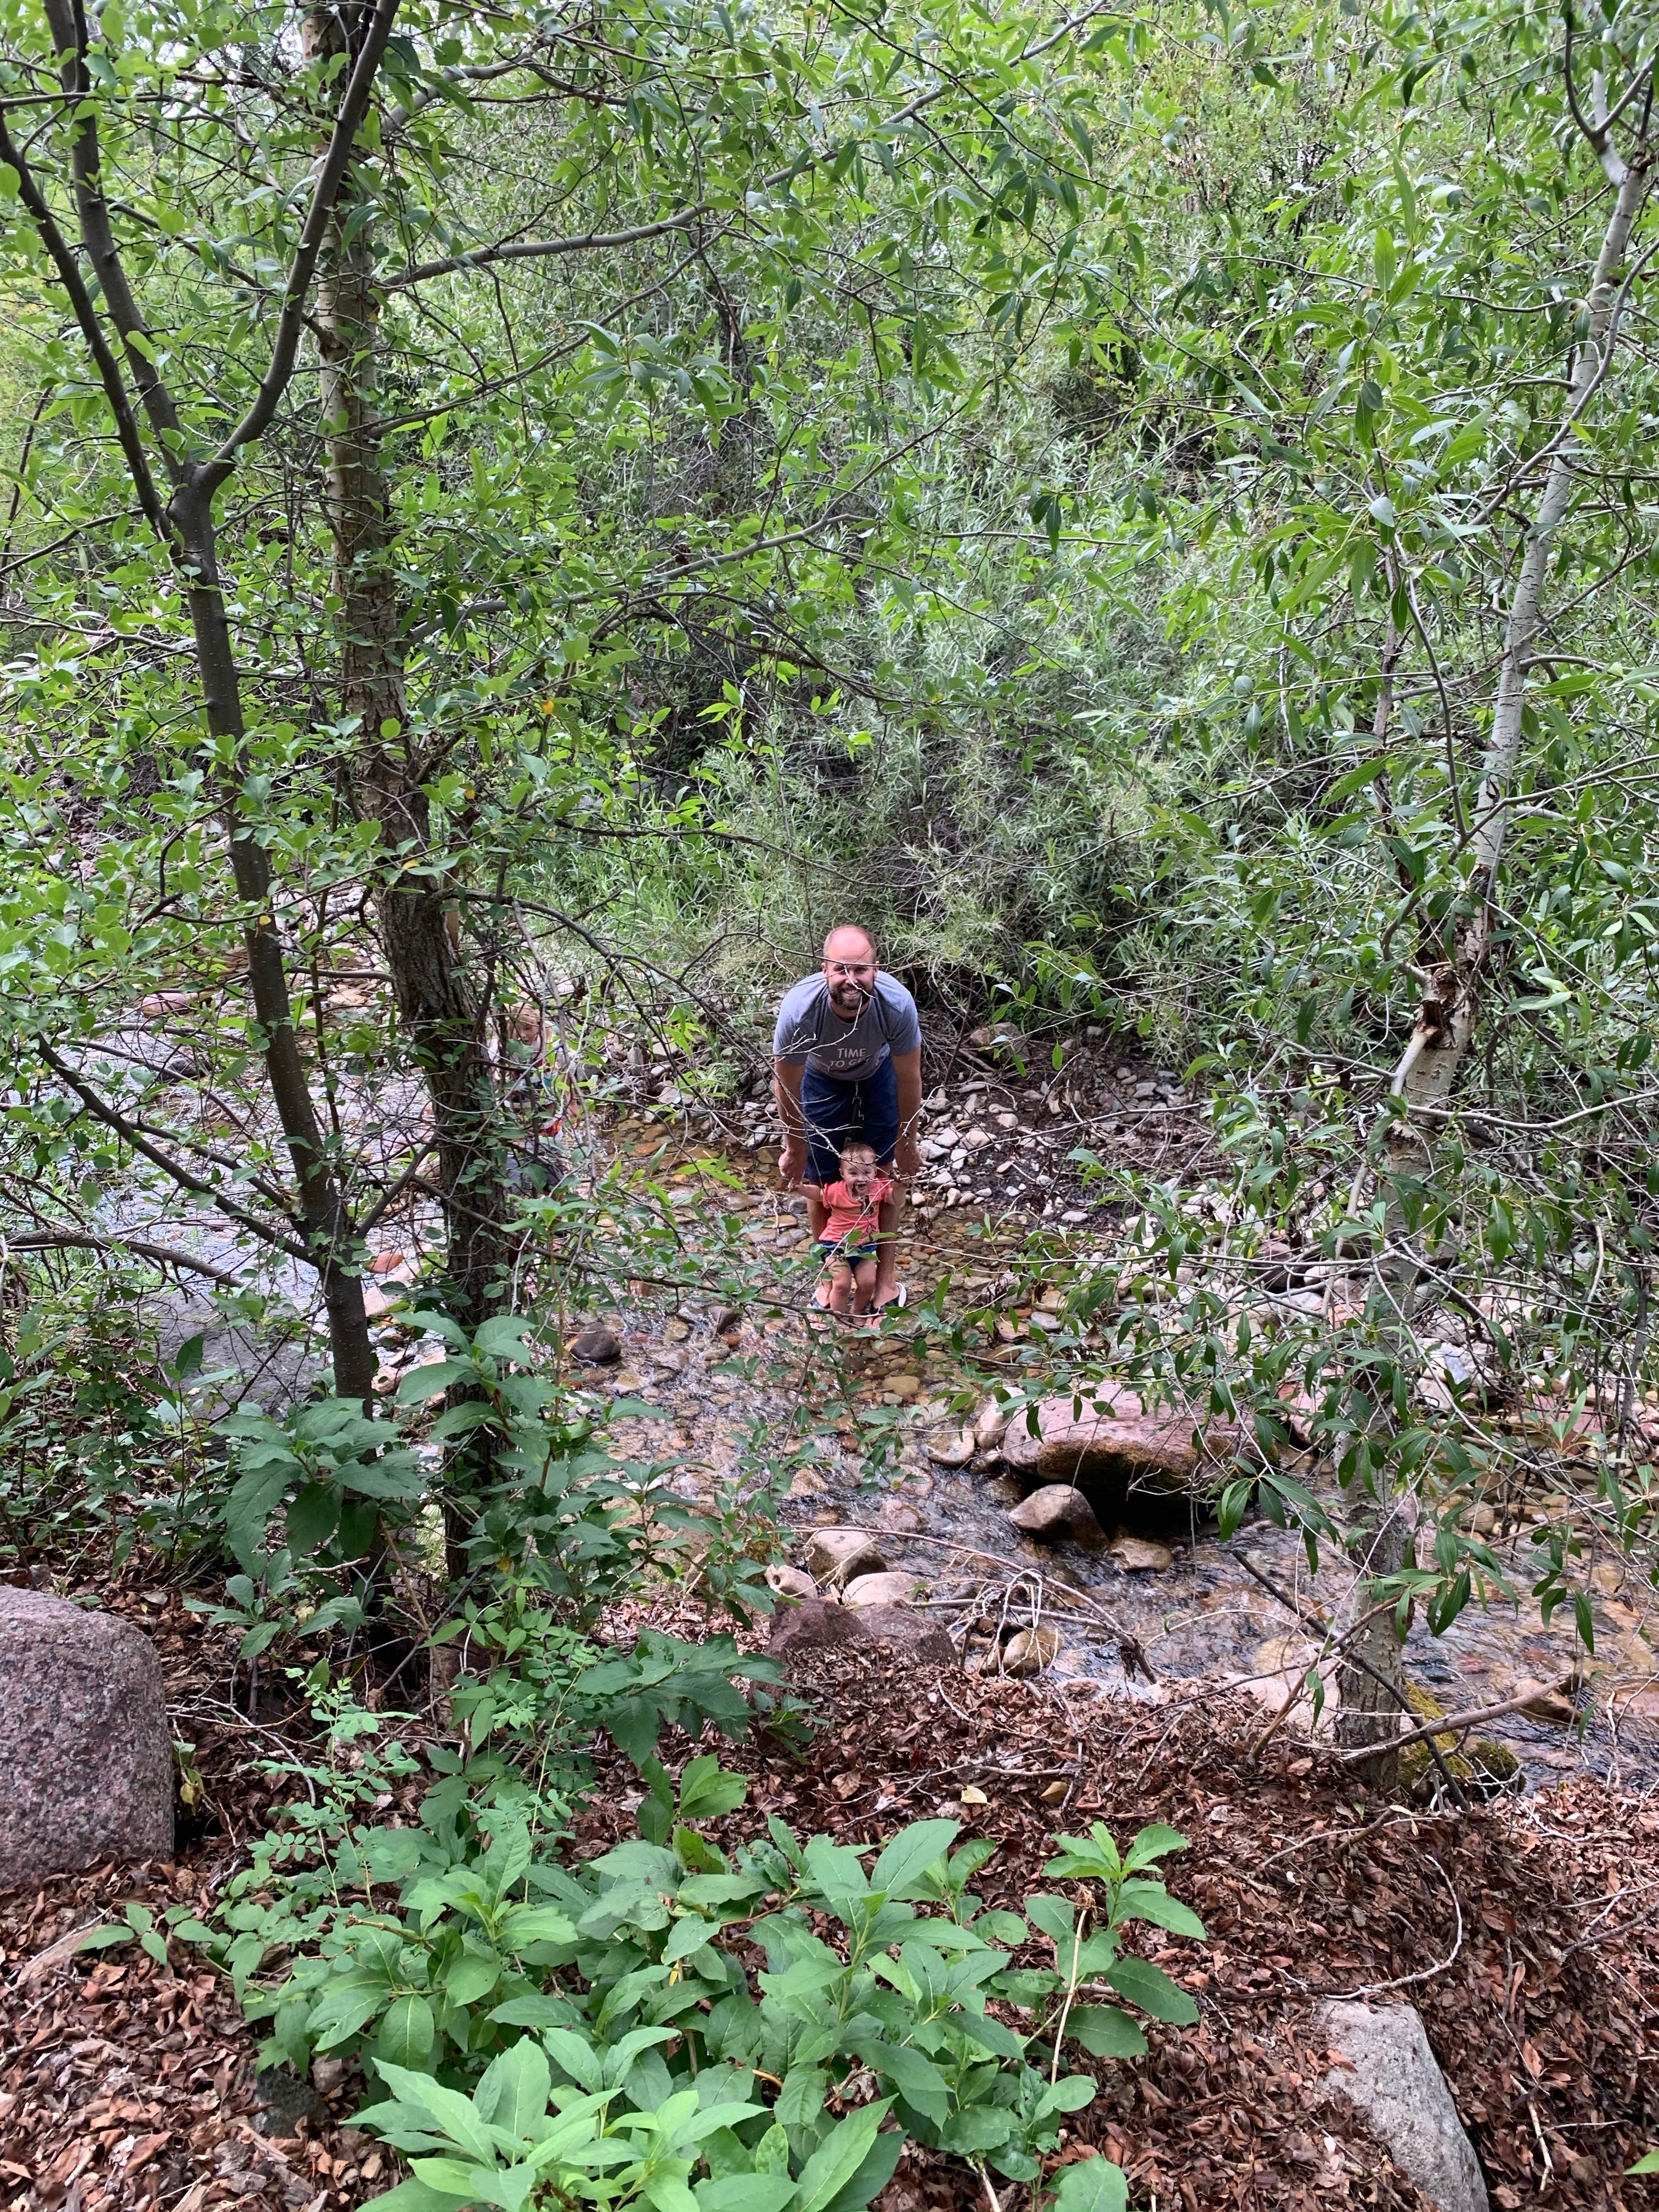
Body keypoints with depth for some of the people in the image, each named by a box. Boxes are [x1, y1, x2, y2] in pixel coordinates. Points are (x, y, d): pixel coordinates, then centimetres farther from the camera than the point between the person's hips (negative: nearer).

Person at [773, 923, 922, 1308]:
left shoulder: (897, 1003, -39)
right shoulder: (799, 1008, -41)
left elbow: (909, 1082, -21)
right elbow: (787, 1087, -23)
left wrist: (907, 1146, -9)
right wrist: (795, 1150, -10)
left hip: (878, 1072, 0)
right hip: (821, 1077, 0)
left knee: (888, 1173, 2)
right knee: (820, 1180, 3)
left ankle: (886, 1276, 17)